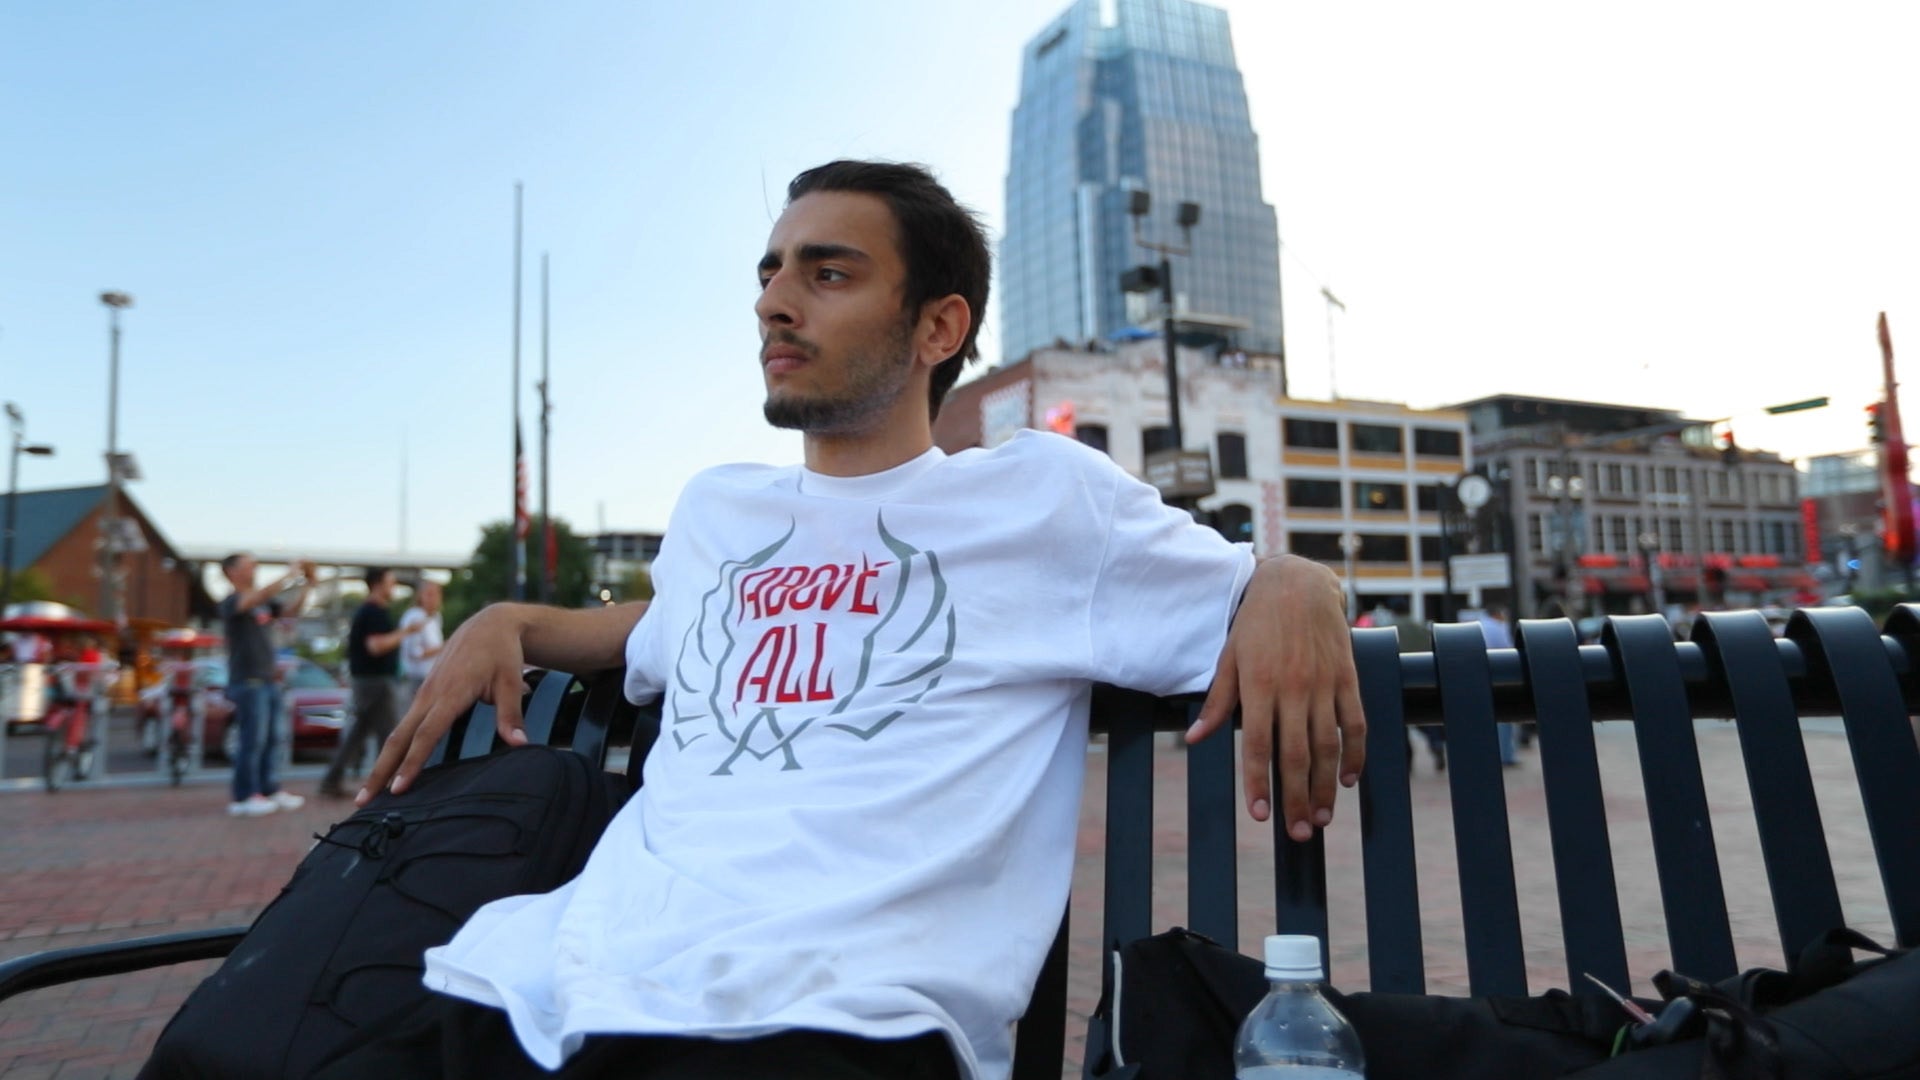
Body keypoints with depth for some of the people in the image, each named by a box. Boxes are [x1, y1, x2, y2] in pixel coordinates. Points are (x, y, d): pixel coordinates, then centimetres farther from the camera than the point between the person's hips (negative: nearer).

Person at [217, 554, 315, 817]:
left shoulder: (263, 604, 13)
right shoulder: (231, 602, -9)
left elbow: (292, 609, 16)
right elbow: (262, 594, -27)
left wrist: (305, 583, 2)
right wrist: (290, 574, -23)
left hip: (268, 680, 8)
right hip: (247, 682, -8)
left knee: (271, 739, 11)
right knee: (253, 741, -8)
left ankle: (270, 789, 18)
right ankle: (243, 798, -2)